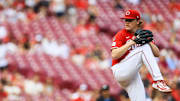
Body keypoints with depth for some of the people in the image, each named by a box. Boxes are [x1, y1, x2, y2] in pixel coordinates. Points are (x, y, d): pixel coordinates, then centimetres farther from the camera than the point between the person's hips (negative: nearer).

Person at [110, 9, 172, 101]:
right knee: (144, 47, -22)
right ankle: (158, 81, -31)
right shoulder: (121, 34, -2)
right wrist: (132, 41, -20)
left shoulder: (143, 34, 13)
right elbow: (114, 55, -17)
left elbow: (157, 54, 6)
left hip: (134, 75, 6)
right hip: (119, 71, -6)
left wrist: (149, 41, -11)